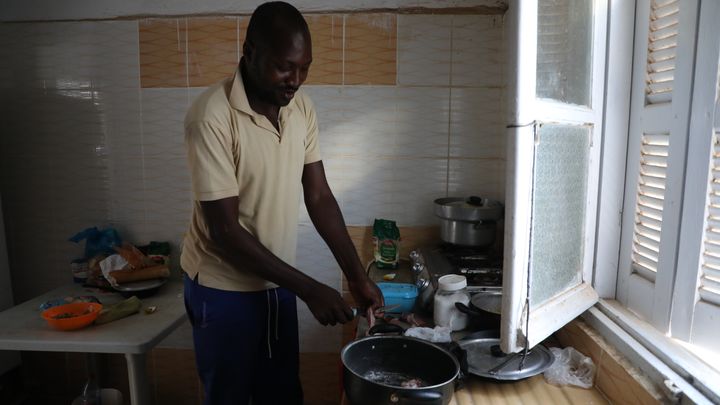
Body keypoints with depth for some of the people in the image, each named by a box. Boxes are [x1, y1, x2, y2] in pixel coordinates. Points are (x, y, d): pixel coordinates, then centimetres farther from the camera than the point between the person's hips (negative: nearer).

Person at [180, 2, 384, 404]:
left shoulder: (302, 106, -4)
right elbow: (225, 231, -24)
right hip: (224, 289, -5)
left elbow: (319, 196, -2)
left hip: (277, 282, 6)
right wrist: (309, 289, -24)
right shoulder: (212, 116, -24)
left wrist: (357, 275, -9)